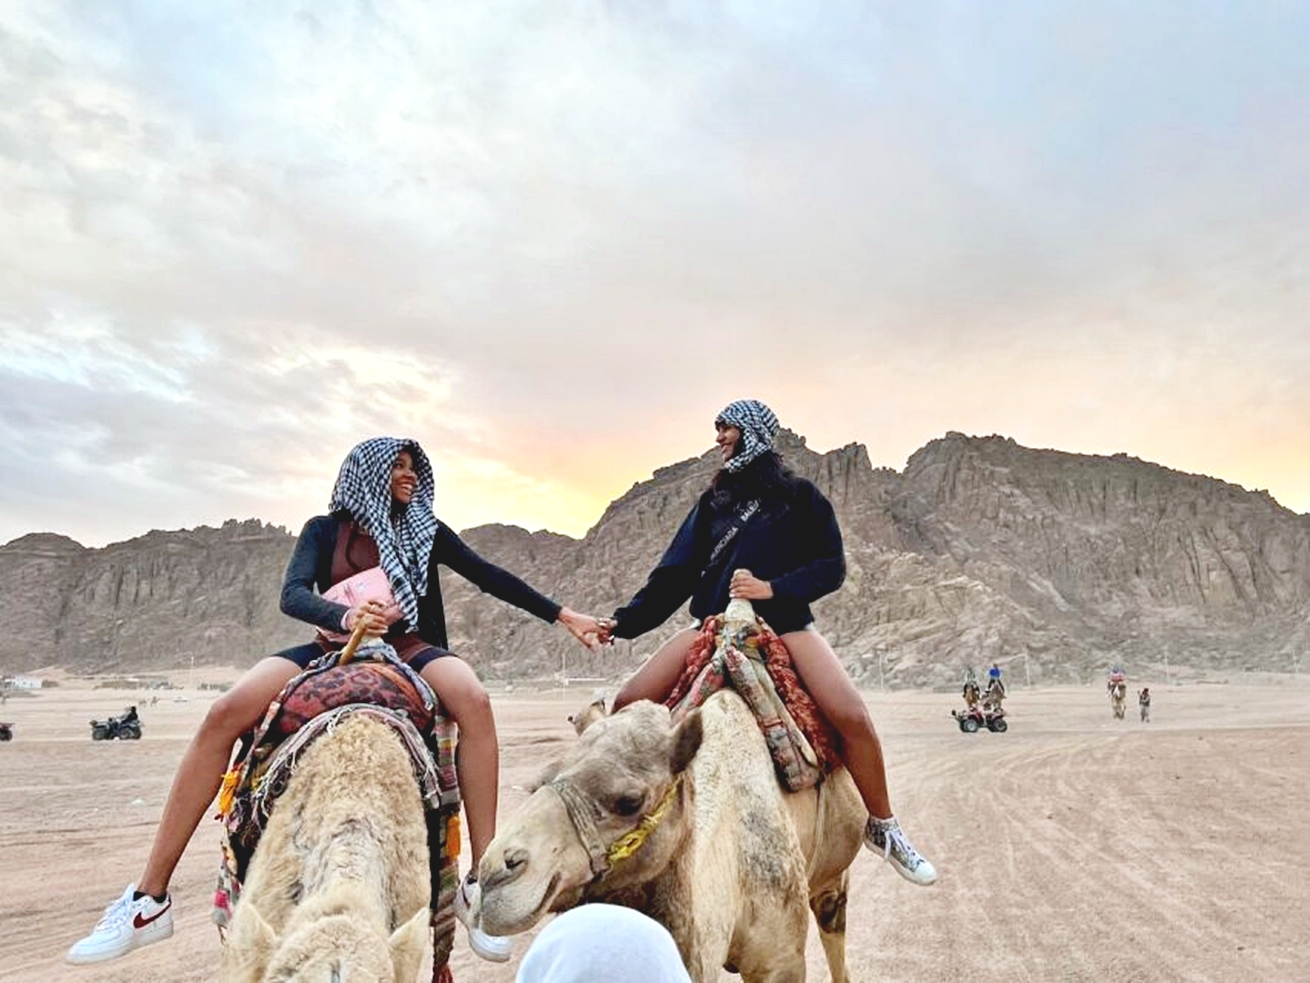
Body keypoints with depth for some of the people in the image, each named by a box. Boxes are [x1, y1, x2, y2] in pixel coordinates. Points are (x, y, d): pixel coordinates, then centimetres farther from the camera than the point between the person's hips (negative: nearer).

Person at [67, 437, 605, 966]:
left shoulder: (426, 530, 11)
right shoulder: (326, 530, 7)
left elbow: (491, 577, 7)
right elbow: (293, 595, -9)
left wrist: (564, 616, 2)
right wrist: (344, 617, -32)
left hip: (407, 650, 0)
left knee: (474, 698, -33)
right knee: (225, 712, -23)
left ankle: (480, 883, -30)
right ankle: (150, 897, -14)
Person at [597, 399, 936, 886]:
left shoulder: (798, 495, 5)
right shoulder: (714, 501, 16)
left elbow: (831, 565, 1)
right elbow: (677, 572, 14)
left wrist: (774, 588, -15)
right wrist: (625, 621, 6)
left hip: (783, 620, -3)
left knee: (851, 715, -22)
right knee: (628, 704, -12)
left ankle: (882, 828, 3)